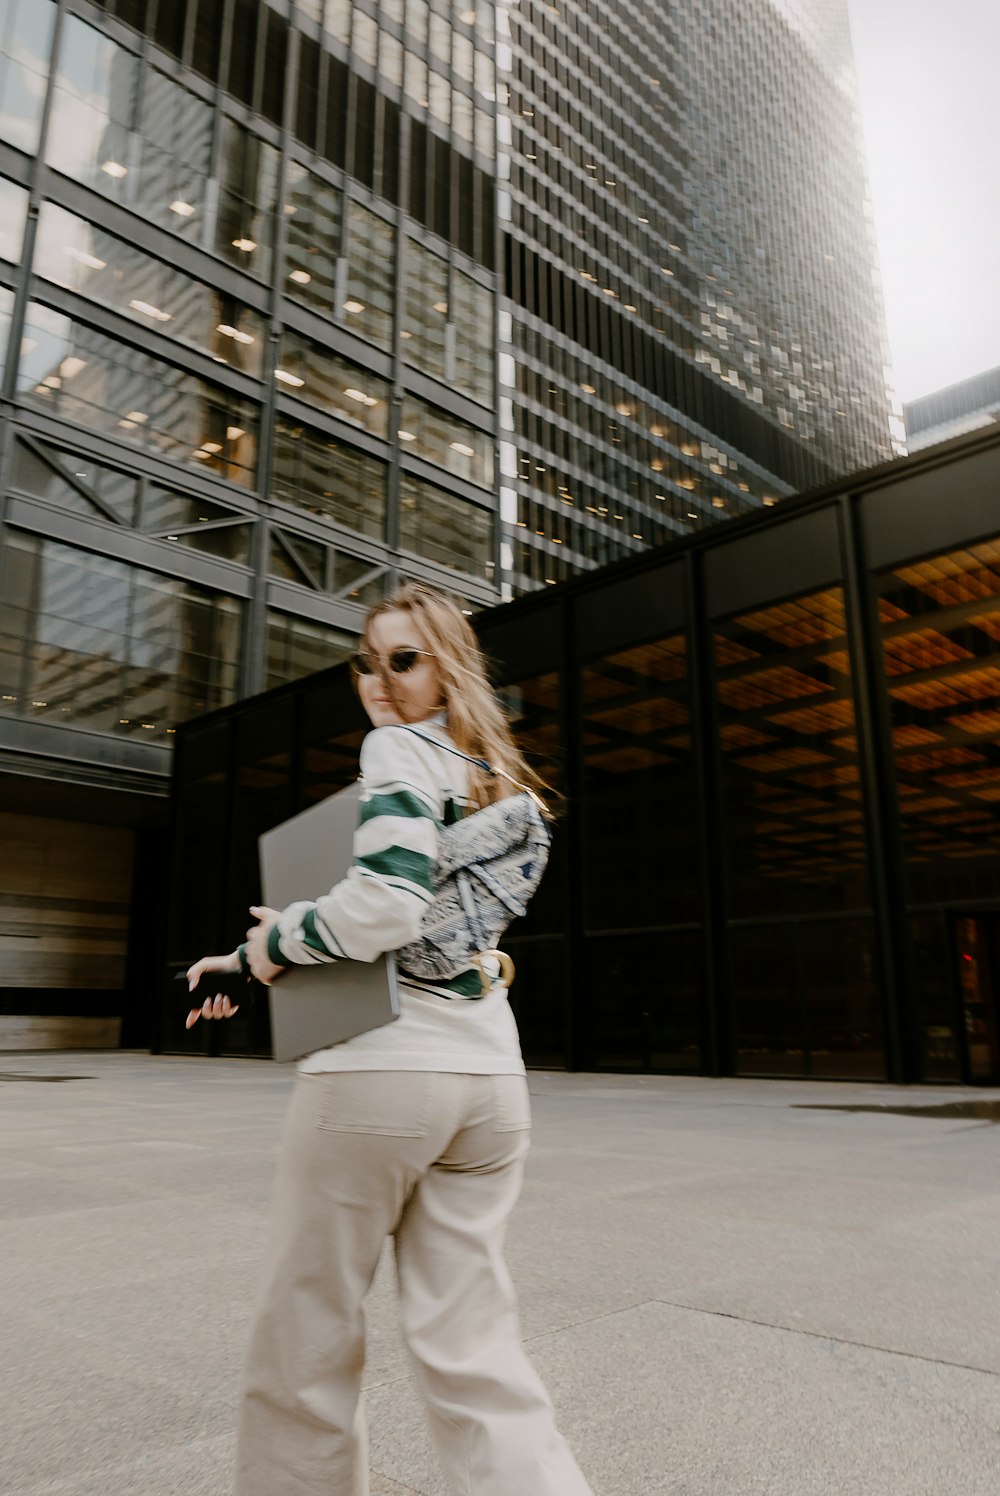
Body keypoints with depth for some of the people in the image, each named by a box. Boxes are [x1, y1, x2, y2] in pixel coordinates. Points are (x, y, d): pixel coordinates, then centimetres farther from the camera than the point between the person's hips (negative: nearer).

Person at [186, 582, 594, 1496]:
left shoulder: (401, 748, -5)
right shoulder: (491, 777, 20)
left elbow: (388, 903, -21)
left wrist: (273, 942, -3)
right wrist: (256, 968, 20)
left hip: (382, 1066, -8)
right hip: (490, 1076, 8)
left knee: (306, 1332, 11)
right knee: (472, 1346, 10)